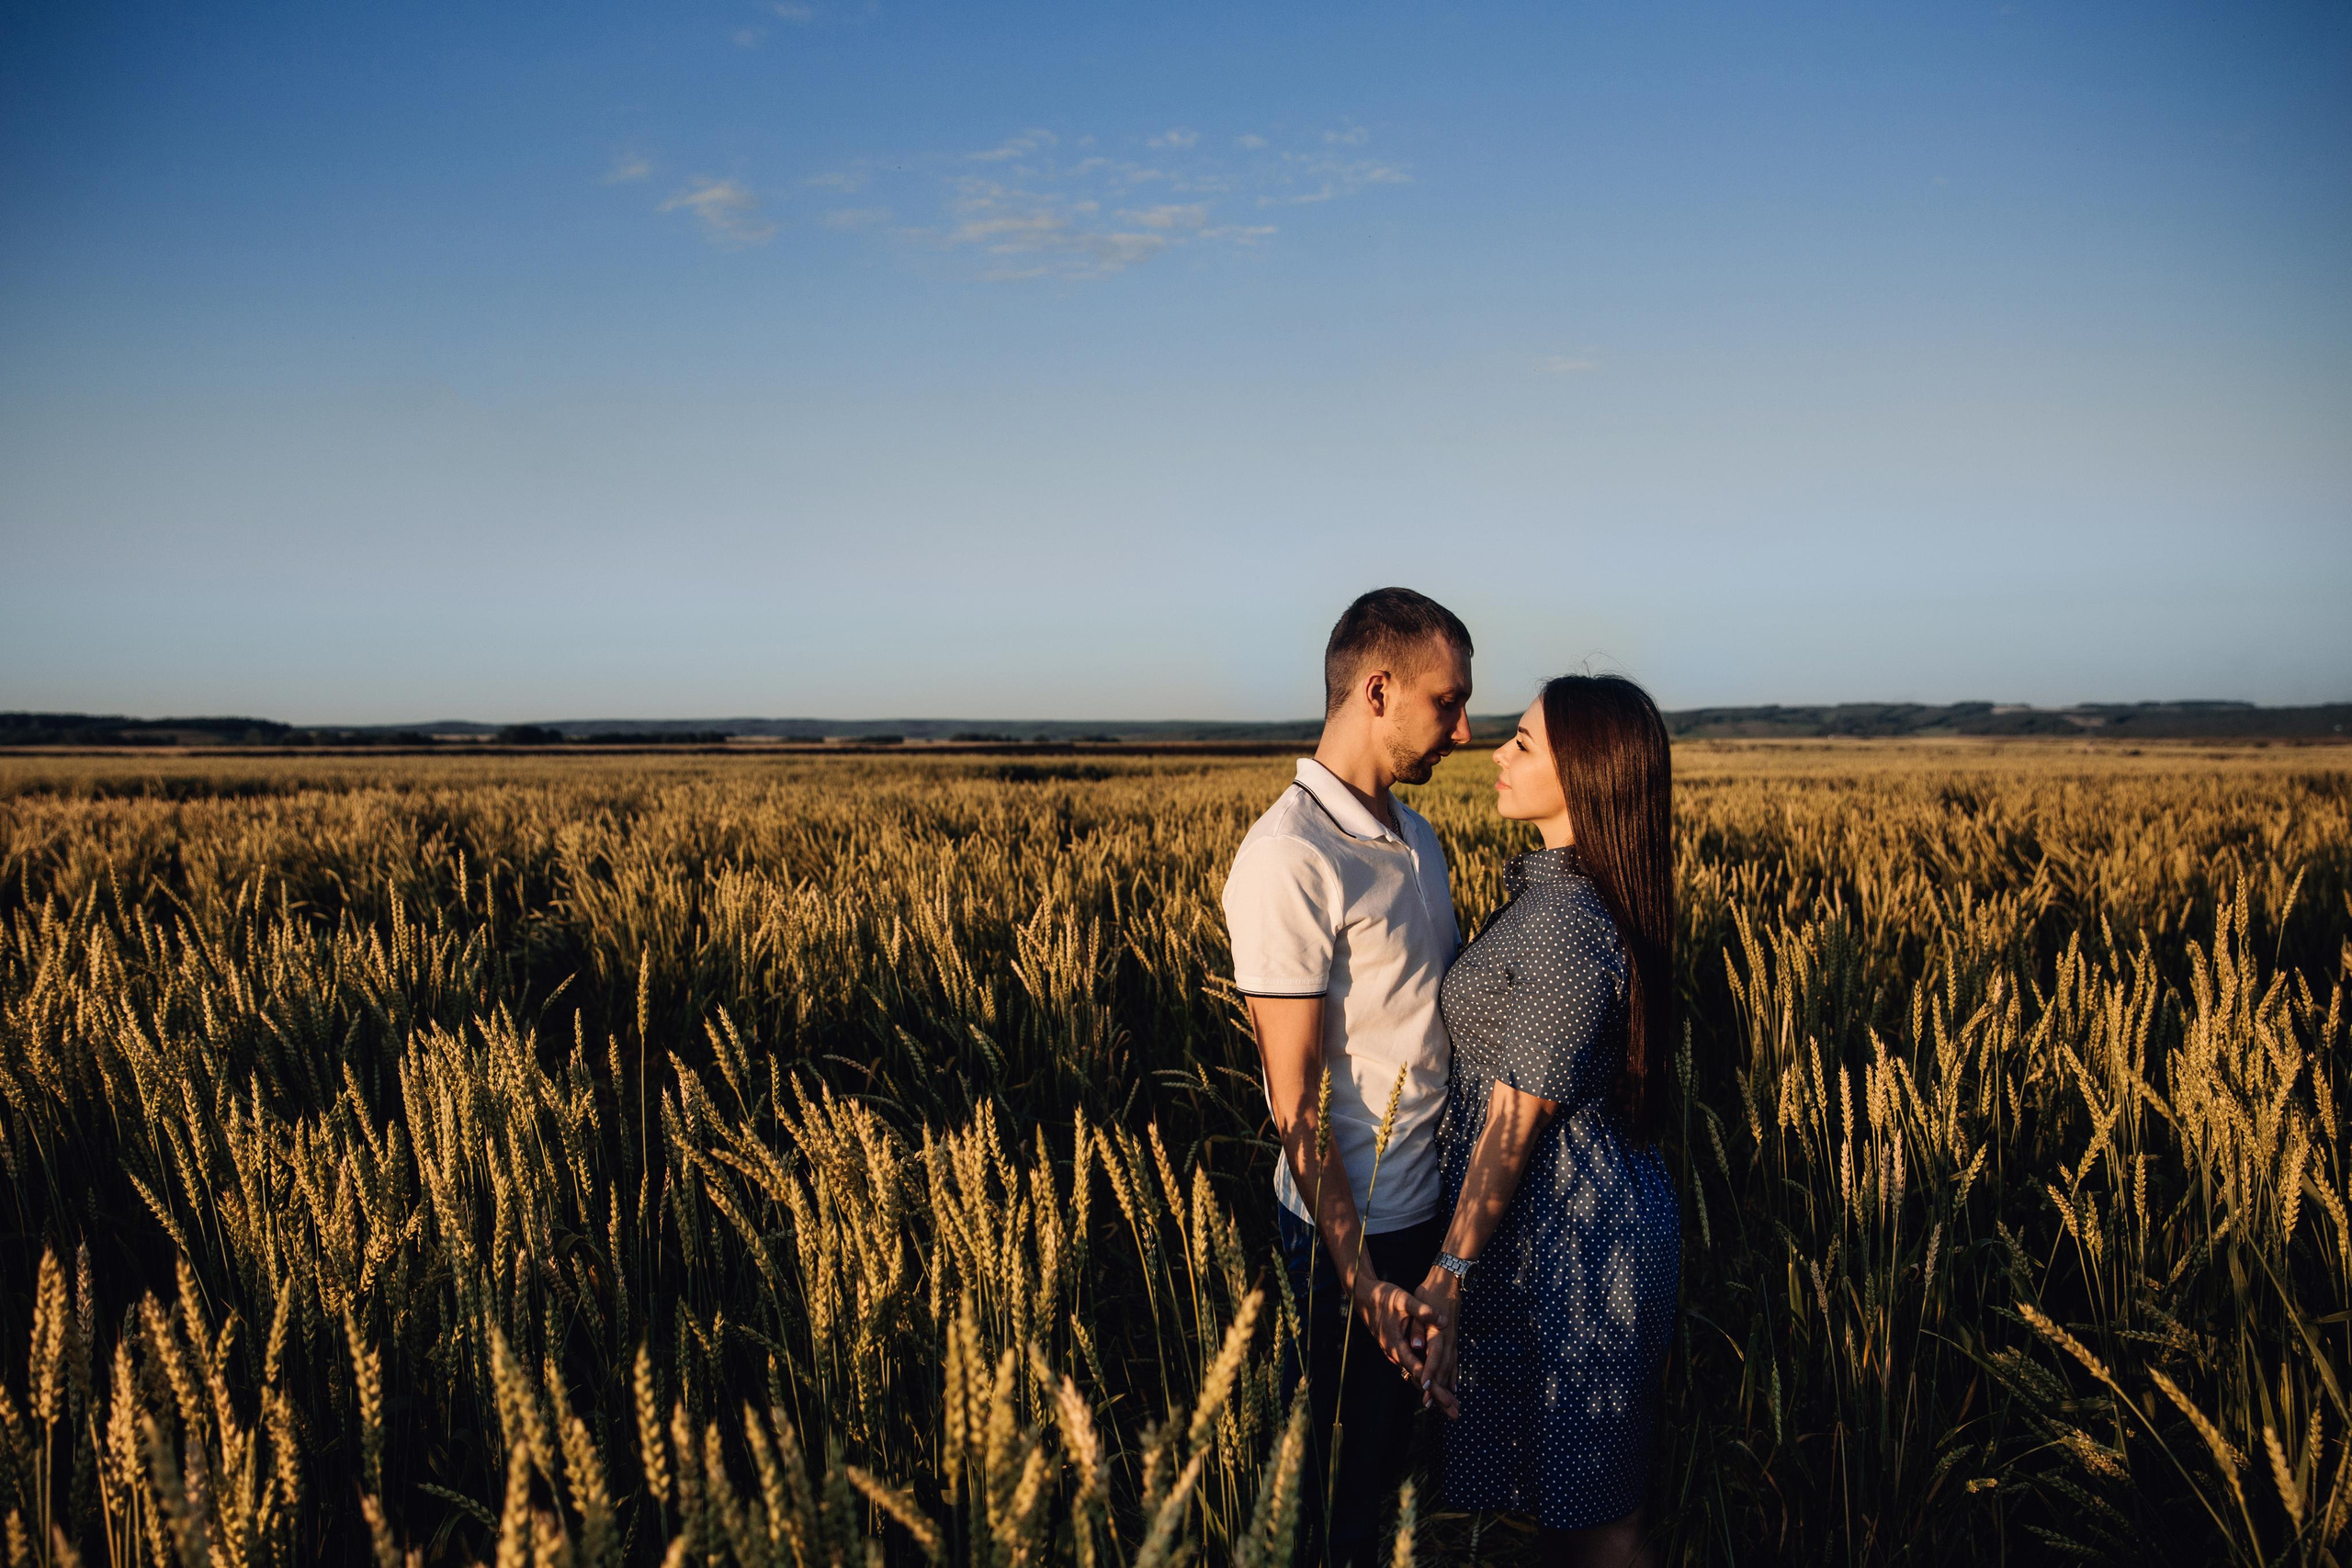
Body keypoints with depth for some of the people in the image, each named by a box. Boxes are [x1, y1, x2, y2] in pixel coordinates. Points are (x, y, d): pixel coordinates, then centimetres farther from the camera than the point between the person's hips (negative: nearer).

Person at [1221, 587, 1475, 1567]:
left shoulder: (1416, 837, 8)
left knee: (1404, 1431, 21)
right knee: (1349, 1464, 9)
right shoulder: (1289, 861, -21)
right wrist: (1360, 1279, -21)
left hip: (1440, 1203, 8)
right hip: (1360, 1224, -8)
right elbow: (1296, 1101, -21)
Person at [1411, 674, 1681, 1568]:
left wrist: (1449, 1275, -19)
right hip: (1598, 1210, 10)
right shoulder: (1562, 888, 7)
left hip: (1566, 1237, -10)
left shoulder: (1567, 926, -24)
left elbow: (1516, 1122, -23)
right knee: (1556, 1494, 21)